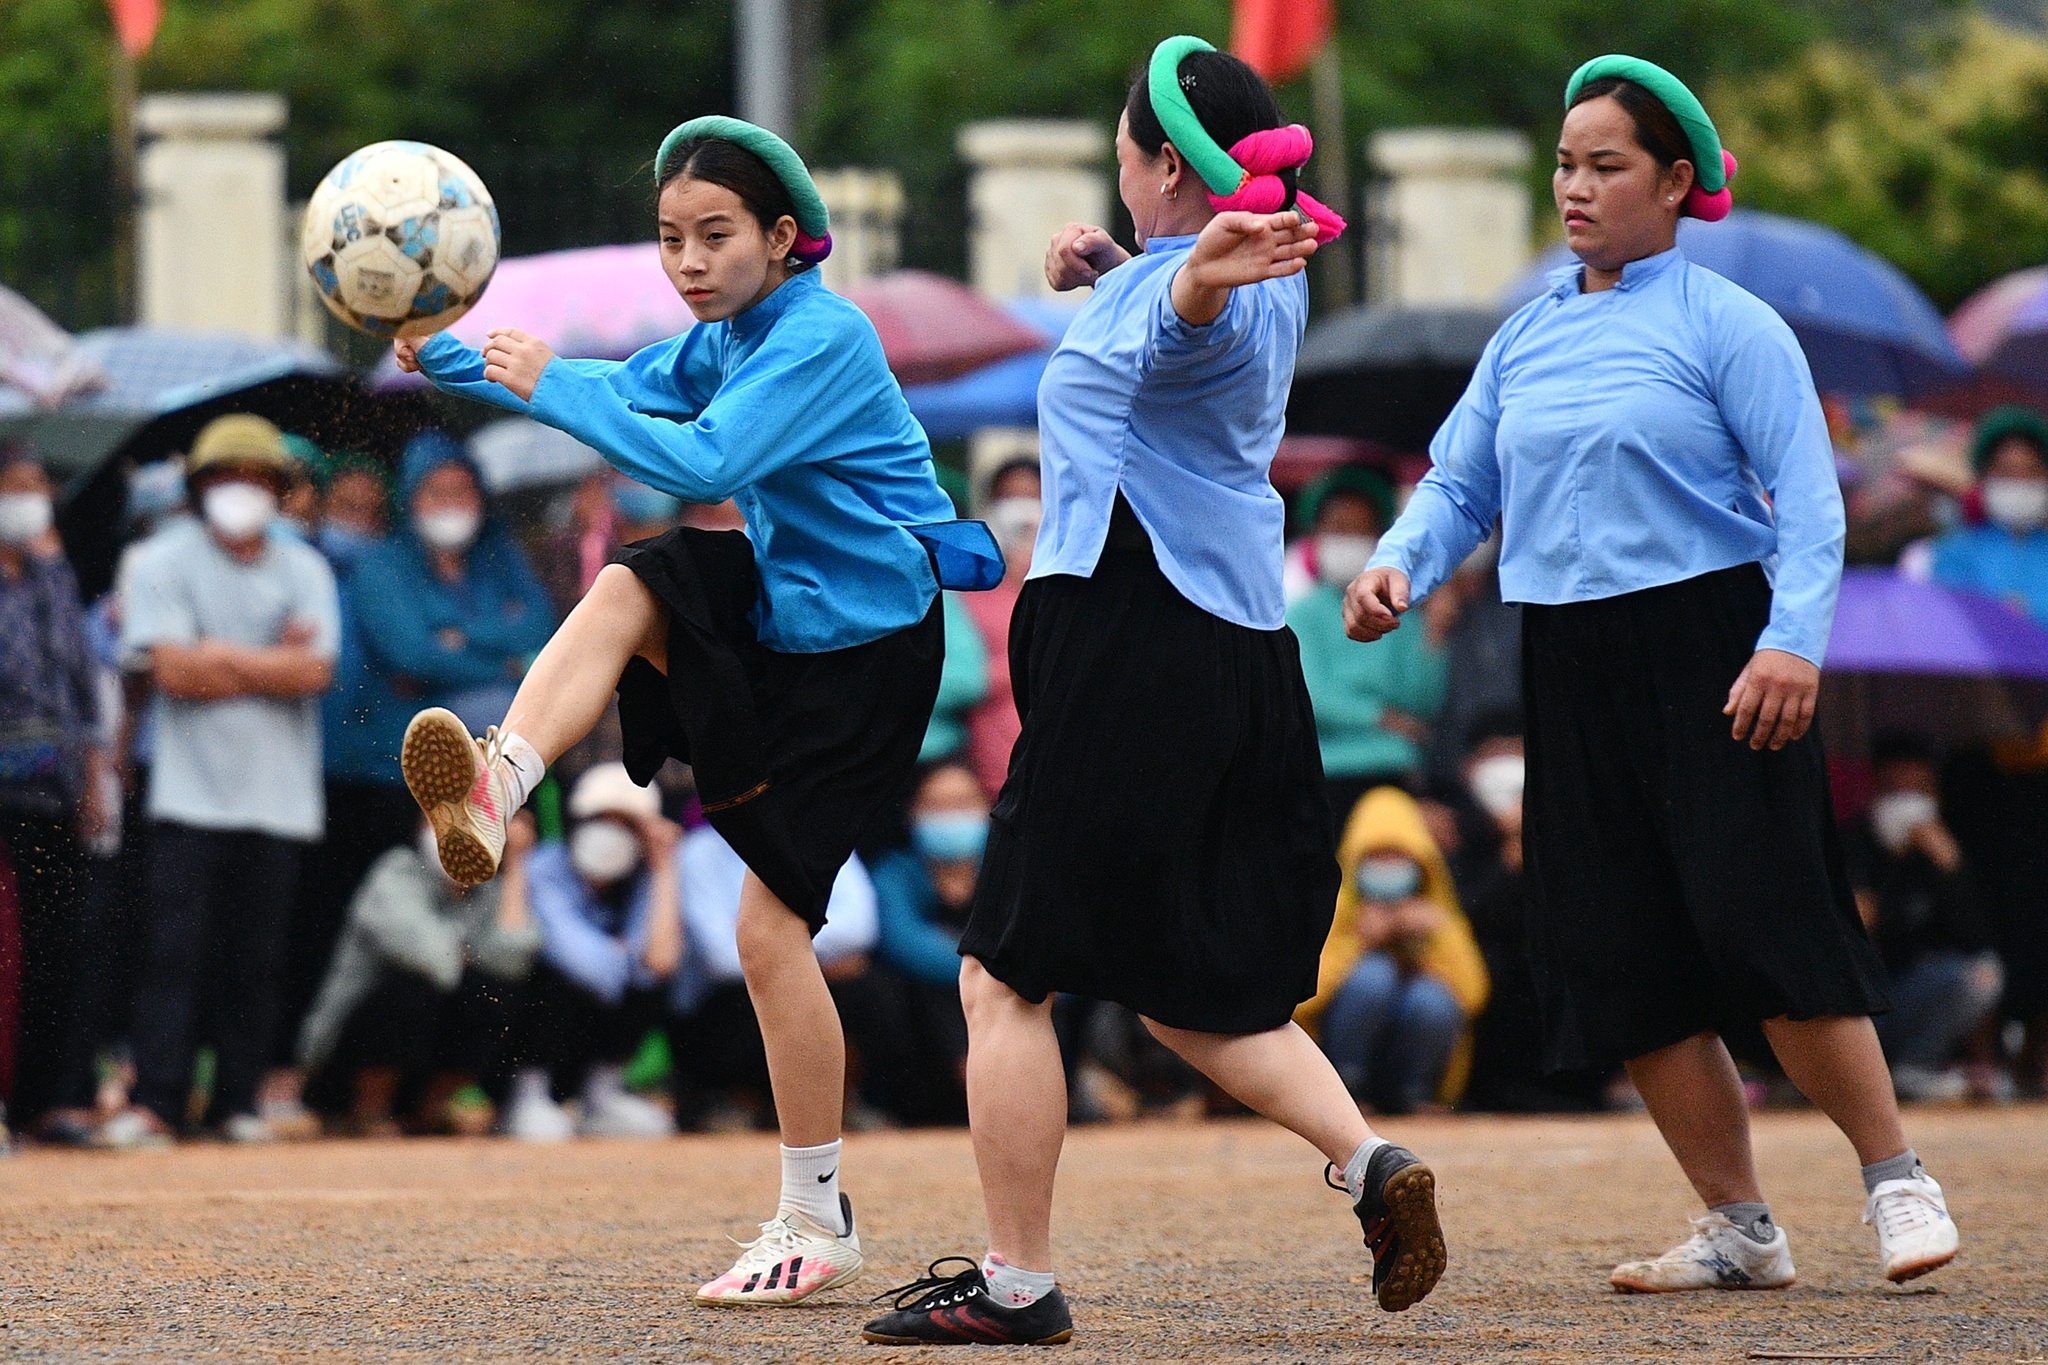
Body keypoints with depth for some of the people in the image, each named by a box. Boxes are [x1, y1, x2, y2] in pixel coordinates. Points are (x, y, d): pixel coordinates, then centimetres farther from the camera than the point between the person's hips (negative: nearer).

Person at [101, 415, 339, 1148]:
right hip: (190, 792, -2)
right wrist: (274, 660, -5)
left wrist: (220, 656, -8)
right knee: (175, 947, -8)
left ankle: (240, 1100, 10)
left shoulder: (303, 569, 9)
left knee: (258, 957, 3)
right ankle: (154, 1102, -10)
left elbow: (315, 672, -5)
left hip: (277, 797, 2)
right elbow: (171, 671, -10)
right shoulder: (164, 561, 2)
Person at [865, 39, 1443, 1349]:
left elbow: (1186, 317, -43)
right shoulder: (1272, 282, 14)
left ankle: (1016, 1281, 0)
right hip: (1245, 650, 9)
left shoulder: (1161, 297, -16)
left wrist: (1199, 272, -66)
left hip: (1133, 644, -9)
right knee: (1187, 988, 17)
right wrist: (1105, 270, 18)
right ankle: (1371, 1160, -3)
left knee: (1006, 976, 0)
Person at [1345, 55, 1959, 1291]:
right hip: (1574, 671, 6)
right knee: (1624, 960, 3)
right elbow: (1460, 484, 16)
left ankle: (1898, 1180, 2)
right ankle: (1740, 1230, 11)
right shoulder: (1528, 339, 13)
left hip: (1709, 651, -6)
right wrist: (1399, 564, -4)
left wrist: (1794, 641, -22)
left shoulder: (1727, 325, -4)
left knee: (1764, 924, -13)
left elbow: (1807, 497, -9)